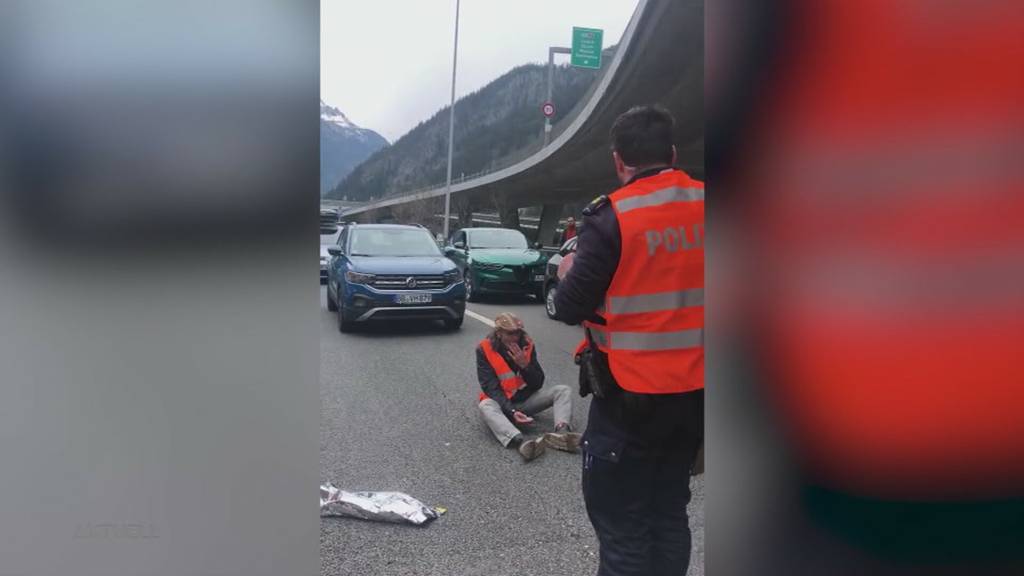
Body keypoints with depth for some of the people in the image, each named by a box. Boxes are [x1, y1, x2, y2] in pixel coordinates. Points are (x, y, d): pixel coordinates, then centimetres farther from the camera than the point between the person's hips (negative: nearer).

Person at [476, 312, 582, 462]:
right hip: (502, 403, -4)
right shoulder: (484, 349, -13)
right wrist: (511, 411, -31)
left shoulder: (527, 344, -4)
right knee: (486, 406, -37)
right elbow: (490, 387, -19)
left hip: (526, 399, 4)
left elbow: (538, 384, -4)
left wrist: (525, 365, -22)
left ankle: (562, 431, -42)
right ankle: (521, 441, -61)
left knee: (563, 390, -14)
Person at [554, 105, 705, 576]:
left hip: (631, 396, -5)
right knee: (669, 515, 19)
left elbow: (570, 308, -14)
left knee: (622, 527, 6)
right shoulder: (700, 204, -1)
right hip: (693, 391, 6)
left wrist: (567, 274, 6)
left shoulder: (611, 218, -16)